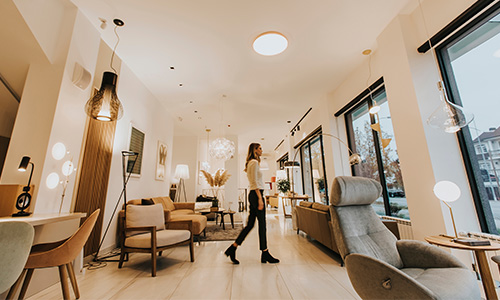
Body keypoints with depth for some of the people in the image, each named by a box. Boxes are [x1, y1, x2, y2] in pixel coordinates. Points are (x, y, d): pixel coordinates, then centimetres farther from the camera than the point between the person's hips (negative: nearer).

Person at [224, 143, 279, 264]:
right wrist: (260, 198, -19)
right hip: (256, 194, -10)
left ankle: (233, 248, 14)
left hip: (253, 195, 10)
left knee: (250, 224, 10)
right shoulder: (254, 162, -10)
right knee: (262, 224, -1)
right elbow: (255, 182, -17)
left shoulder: (251, 163, 21)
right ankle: (265, 254, 12)